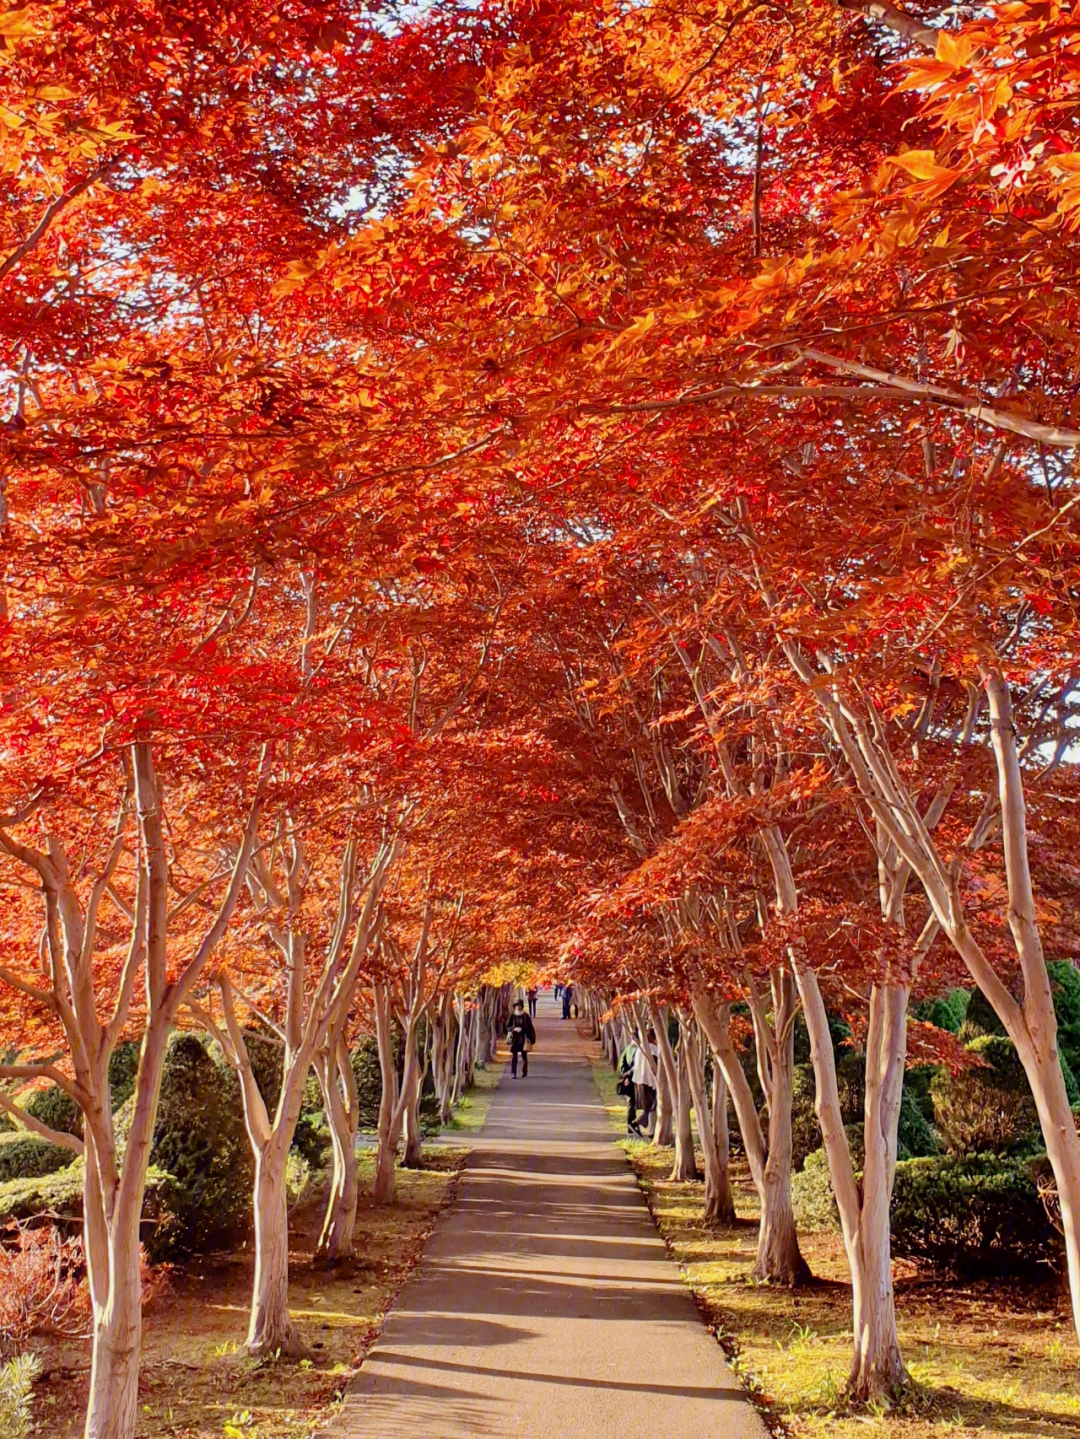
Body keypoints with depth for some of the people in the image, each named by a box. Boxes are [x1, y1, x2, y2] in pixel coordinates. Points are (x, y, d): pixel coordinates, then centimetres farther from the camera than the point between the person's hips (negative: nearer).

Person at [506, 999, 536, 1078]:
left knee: (524, 1056, 8)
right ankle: (513, 1073, -9)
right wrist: (514, 1029, -16)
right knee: (514, 1056, -7)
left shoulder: (526, 1016, 1)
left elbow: (530, 1028, 4)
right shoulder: (512, 1016, 3)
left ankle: (524, 1072, 22)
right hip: (514, 1038, 0)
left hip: (524, 1038, 0)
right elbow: (508, 1027, 2)